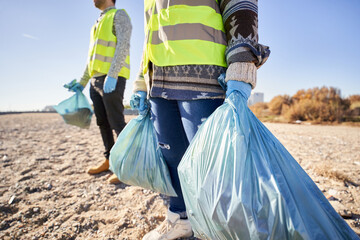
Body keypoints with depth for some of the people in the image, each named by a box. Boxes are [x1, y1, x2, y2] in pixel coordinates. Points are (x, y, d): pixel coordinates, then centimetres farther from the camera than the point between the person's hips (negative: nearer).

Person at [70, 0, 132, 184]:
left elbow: (123, 44, -13)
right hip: (96, 79, 9)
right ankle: (109, 160, 21)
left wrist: (112, 75, -25)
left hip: (112, 79, -9)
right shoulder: (98, 23, 28)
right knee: (102, 123, 10)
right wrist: (82, 82, 22)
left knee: (116, 122, -9)